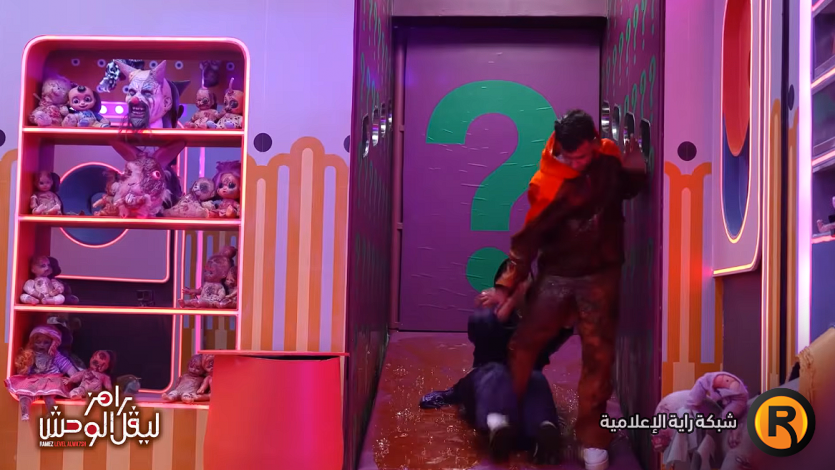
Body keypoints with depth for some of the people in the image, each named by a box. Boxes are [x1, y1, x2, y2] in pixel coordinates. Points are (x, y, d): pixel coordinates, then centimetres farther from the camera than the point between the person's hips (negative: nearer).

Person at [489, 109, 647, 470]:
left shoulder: (610, 157, -4)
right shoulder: (545, 182, -13)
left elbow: (627, 191, 17)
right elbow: (528, 237, -11)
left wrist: (635, 172, -6)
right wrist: (507, 284, -19)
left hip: (601, 275, 1)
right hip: (555, 275, -1)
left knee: (598, 356, 2)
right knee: (523, 345, 1)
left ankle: (591, 437, 13)